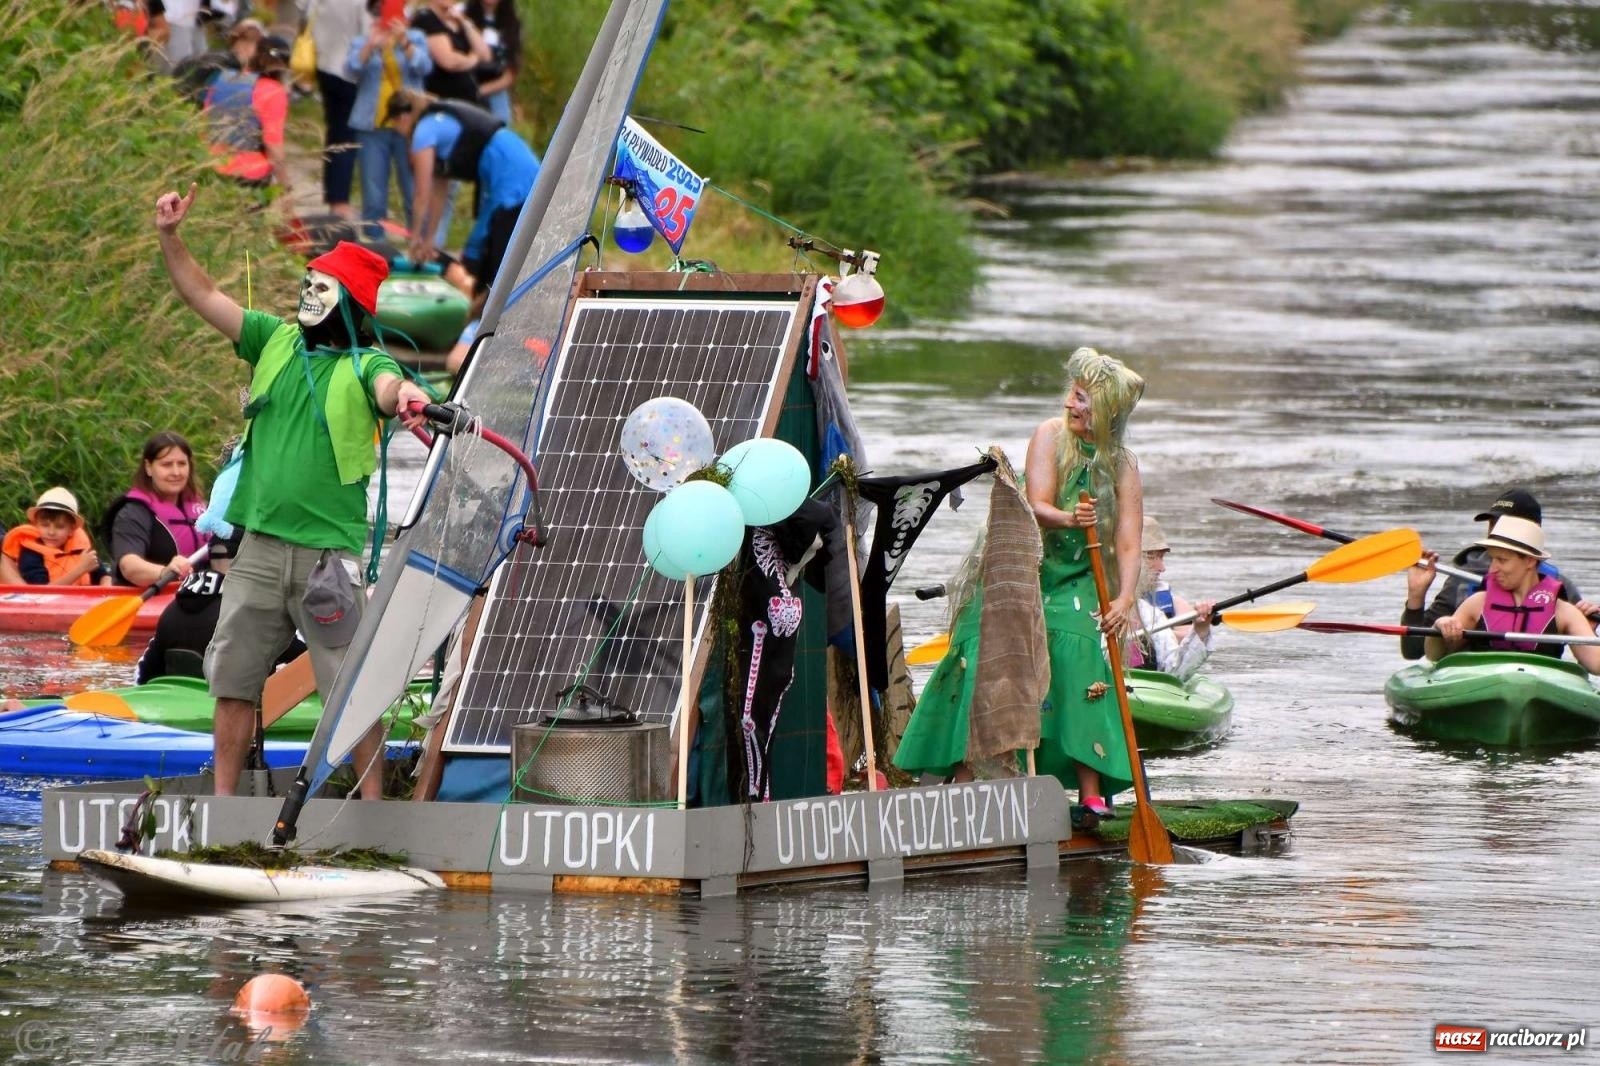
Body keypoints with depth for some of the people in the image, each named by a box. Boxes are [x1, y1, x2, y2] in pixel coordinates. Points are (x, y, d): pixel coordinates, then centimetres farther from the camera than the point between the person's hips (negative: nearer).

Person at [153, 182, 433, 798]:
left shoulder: (366, 366, -3)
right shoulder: (278, 341, 12)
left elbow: (385, 389, -25)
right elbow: (204, 297, 14)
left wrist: (406, 394, -49)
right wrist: (170, 238, 2)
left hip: (331, 553, -6)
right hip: (261, 546, 6)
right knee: (232, 677, 9)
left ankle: (372, 806, 6)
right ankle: (222, 803, 17)